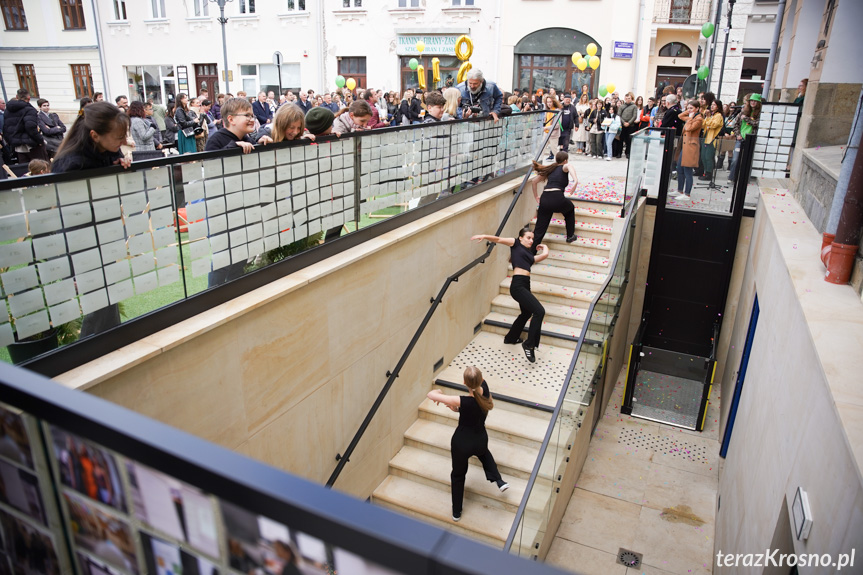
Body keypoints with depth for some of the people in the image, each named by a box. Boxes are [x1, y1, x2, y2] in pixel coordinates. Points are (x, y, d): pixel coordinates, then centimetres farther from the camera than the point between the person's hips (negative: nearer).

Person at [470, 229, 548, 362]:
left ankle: (511, 338, 49)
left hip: (525, 286, 9)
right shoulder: (515, 243, 7)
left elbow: (545, 254, 11)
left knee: (526, 313, 28)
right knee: (539, 311, -17)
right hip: (518, 285, -9)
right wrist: (484, 236, -11)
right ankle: (529, 344, -8)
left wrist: (544, 247, 30)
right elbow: (498, 239, 2)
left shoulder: (529, 254, 21)